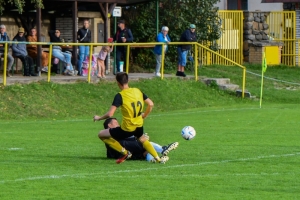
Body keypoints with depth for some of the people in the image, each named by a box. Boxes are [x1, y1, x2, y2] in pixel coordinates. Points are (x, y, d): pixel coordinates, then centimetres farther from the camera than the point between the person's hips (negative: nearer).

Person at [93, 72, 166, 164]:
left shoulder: (120, 96, -18)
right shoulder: (137, 91, -1)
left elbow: (110, 114, -23)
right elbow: (151, 104, 4)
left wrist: (98, 118, -5)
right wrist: (144, 115, 19)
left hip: (126, 129, -6)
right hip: (139, 125, 6)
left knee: (101, 135, 7)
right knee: (143, 140, 38)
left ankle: (125, 152, 8)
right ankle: (158, 158, 35)